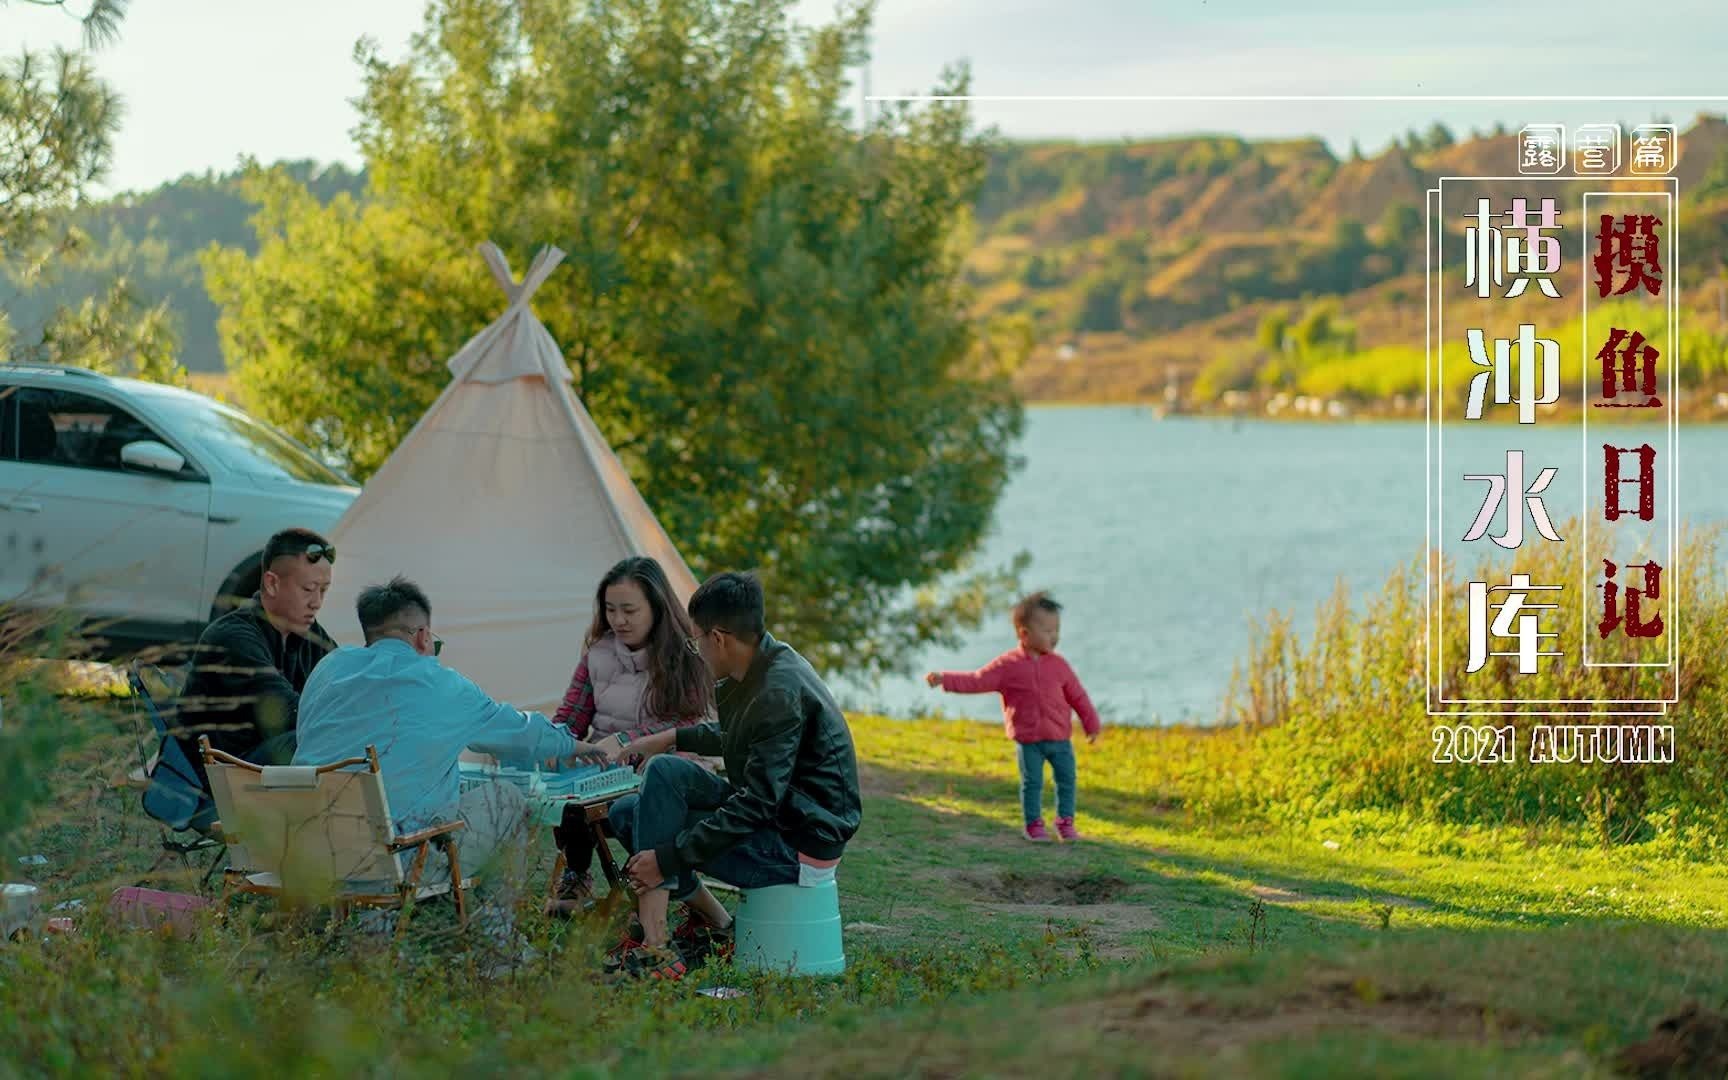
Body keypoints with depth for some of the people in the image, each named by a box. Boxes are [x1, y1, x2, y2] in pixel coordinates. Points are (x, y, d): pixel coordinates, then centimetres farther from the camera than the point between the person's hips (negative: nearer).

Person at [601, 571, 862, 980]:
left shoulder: (779, 694, -24)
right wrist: (672, 738, 19)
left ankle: (653, 945, -22)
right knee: (625, 813, 8)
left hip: (800, 848, -10)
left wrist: (667, 858, -25)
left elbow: (756, 805, -27)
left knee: (664, 772, -21)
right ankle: (715, 925, 12)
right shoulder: (766, 664, 5)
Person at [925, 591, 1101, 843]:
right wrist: (945, 679, -15)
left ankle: (1066, 821, 20)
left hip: (1060, 738, 3)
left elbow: (1077, 696, 9)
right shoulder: (1007, 666, -7)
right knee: (1032, 783, 0)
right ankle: (1034, 824, 14)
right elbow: (976, 681, -6)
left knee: (1066, 779, 6)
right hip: (1028, 739, -3)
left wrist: (1092, 724, 12)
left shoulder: (1058, 665, 2)